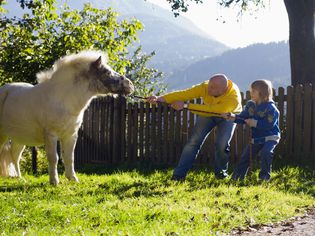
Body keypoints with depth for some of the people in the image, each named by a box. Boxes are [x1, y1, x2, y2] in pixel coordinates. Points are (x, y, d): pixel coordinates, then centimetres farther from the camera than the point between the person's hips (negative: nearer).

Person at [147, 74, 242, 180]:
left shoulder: (234, 97, -41)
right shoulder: (205, 87, -31)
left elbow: (211, 110, -48)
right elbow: (184, 94, -37)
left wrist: (186, 105, -50)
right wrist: (161, 99, -49)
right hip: (207, 114, 3)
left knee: (222, 144, -21)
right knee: (194, 141, -11)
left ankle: (221, 172, 7)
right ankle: (178, 175, -8)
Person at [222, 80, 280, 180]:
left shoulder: (271, 108, -18)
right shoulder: (250, 105, 4)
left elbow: (269, 124, -25)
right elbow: (243, 118, 3)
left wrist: (255, 123, -26)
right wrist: (232, 117, -14)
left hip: (270, 137, -6)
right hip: (256, 138, 6)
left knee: (266, 152, -30)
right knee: (245, 156, 4)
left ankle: (264, 176, -14)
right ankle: (235, 178, 15)